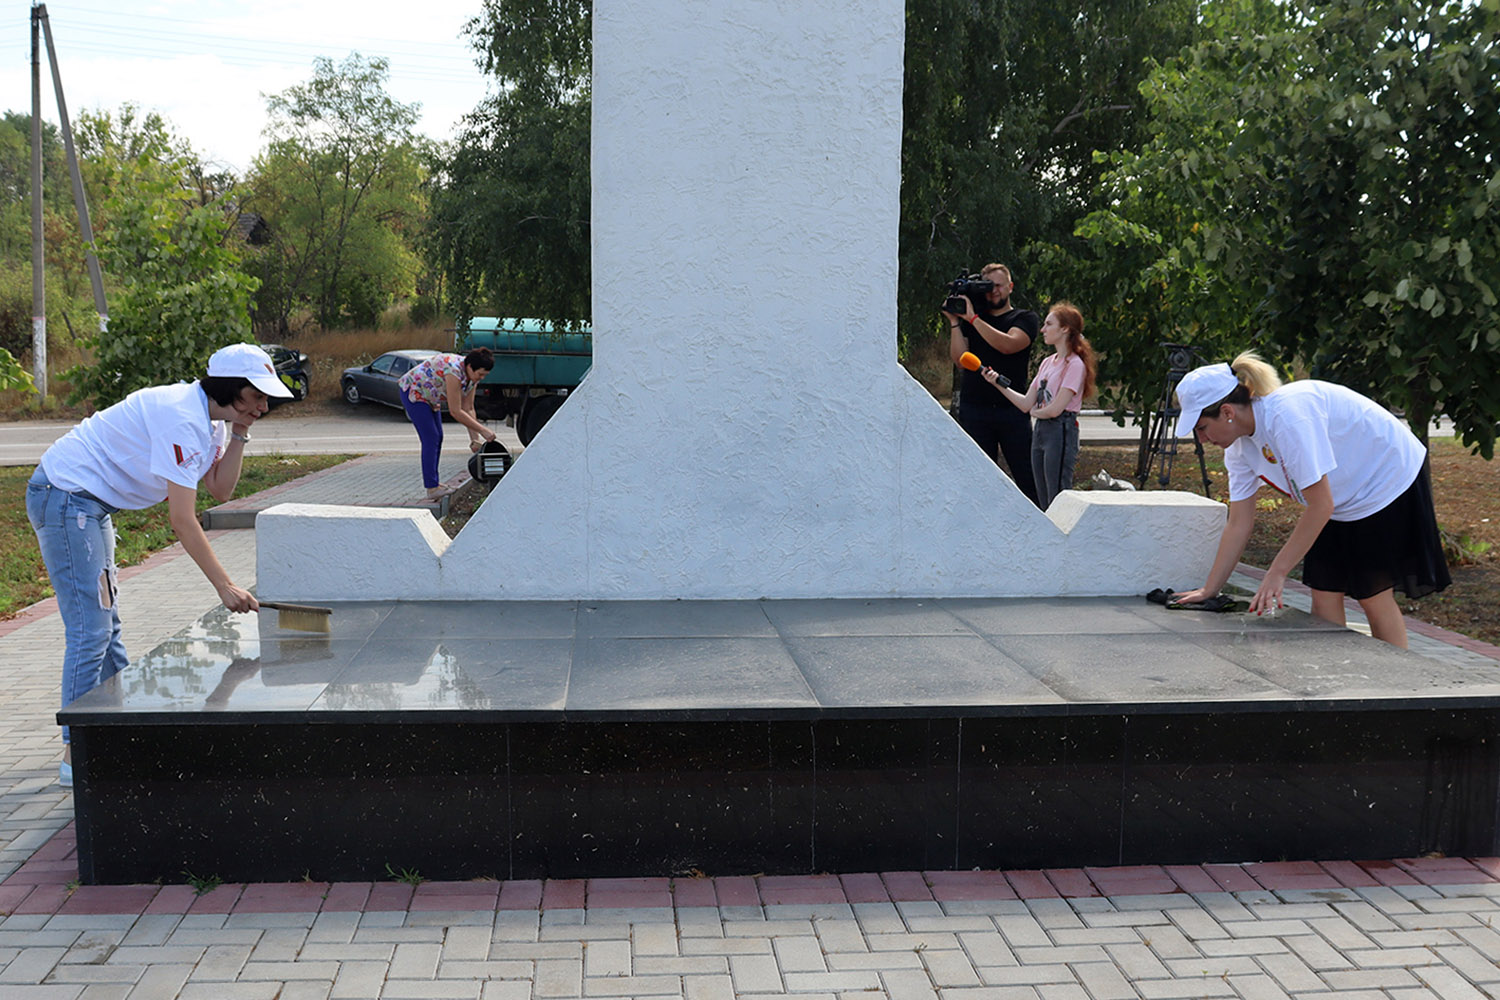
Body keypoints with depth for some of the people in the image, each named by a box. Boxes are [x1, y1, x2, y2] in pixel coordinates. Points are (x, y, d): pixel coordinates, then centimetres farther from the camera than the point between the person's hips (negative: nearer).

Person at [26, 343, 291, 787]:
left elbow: (220, 489, 5)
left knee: (103, 619, 17)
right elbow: (182, 519, -26)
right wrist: (225, 586, -23)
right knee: (89, 629, -11)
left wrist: (239, 433, -5)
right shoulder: (181, 418, -25)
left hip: (89, 502, 11)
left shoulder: (208, 418, 5)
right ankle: (76, 754, -5)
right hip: (64, 496, -11)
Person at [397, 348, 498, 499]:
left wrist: (475, 438, -8)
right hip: (413, 391, -9)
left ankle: (434, 482, 17)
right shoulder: (454, 371, -34)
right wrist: (482, 430, -30)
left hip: (428, 396, 9)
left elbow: (468, 408, -2)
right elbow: (456, 412, -32)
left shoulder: (472, 375, -7)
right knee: (430, 438, -14)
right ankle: (432, 488, -14)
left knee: (437, 438, 9)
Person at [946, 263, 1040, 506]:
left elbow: (1008, 345, -13)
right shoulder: (970, 320, 14)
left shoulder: (1024, 318, 7)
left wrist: (973, 318, -12)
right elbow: (960, 358, 3)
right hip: (974, 410, 2)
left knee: (1027, 477, -2)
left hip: (1012, 409, -2)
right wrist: (955, 322, -4)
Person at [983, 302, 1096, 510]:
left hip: (1061, 432, -9)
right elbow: (1026, 404, 11)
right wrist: (998, 383, 4)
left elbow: (1055, 409, -17)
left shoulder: (1074, 364, -10)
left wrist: (1035, 412, 2)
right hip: (1040, 431, 9)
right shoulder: (1047, 362, 15)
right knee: (1043, 503, 11)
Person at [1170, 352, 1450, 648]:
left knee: (1373, 596, -5)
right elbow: (1239, 524, 0)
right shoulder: (1239, 446, -7)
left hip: (1391, 480, -8)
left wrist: (1277, 573, -27)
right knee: (1323, 594, 0)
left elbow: (1321, 506, -30)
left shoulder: (1288, 416, -33)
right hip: (1344, 500, 8)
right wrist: (1209, 590, 0)